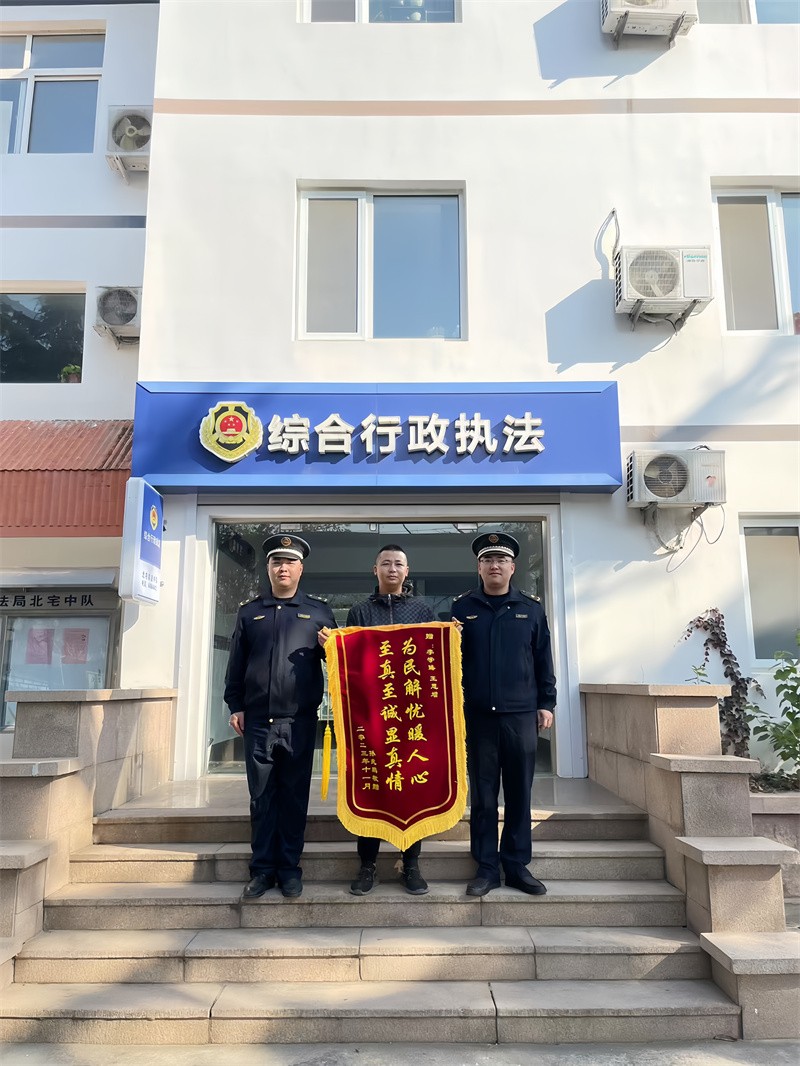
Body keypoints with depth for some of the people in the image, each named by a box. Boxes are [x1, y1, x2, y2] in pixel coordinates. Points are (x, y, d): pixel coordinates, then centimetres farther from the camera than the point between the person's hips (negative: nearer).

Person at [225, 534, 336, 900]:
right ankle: (262, 869, 18)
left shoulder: (318, 610, 8)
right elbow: (236, 664, 12)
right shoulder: (249, 612, 12)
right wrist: (235, 706, 6)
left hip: (299, 720, -1)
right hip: (257, 720, 1)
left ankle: (290, 869, 17)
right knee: (261, 796, 7)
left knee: (294, 797, 6)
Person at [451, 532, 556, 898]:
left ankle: (517, 866, 20)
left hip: (521, 715, 1)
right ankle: (486, 868, 17)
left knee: (519, 794, 8)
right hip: (478, 716, -1)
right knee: (482, 796, 7)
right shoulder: (462, 608, 4)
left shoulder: (531, 607, 6)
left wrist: (546, 703, 5)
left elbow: (543, 659, 8)